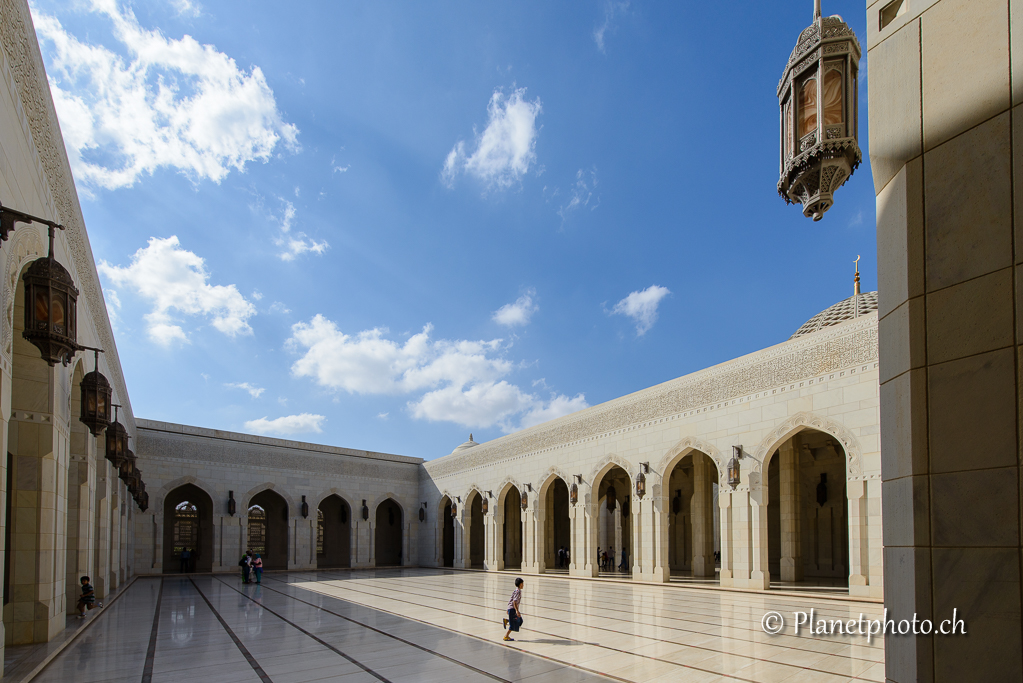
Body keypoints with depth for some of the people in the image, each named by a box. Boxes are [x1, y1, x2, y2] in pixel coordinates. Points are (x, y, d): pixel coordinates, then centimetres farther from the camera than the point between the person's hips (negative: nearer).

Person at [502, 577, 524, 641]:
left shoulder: (515, 591, 14)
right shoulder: (518, 592, -16)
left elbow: (510, 600, 20)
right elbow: (514, 601, -25)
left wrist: (508, 609, 26)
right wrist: (517, 611, -27)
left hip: (510, 608, 9)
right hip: (513, 609, -9)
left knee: (519, 620, 15)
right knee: (513, 624, -1)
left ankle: (506, 620, 7)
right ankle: (506, 636, 5)